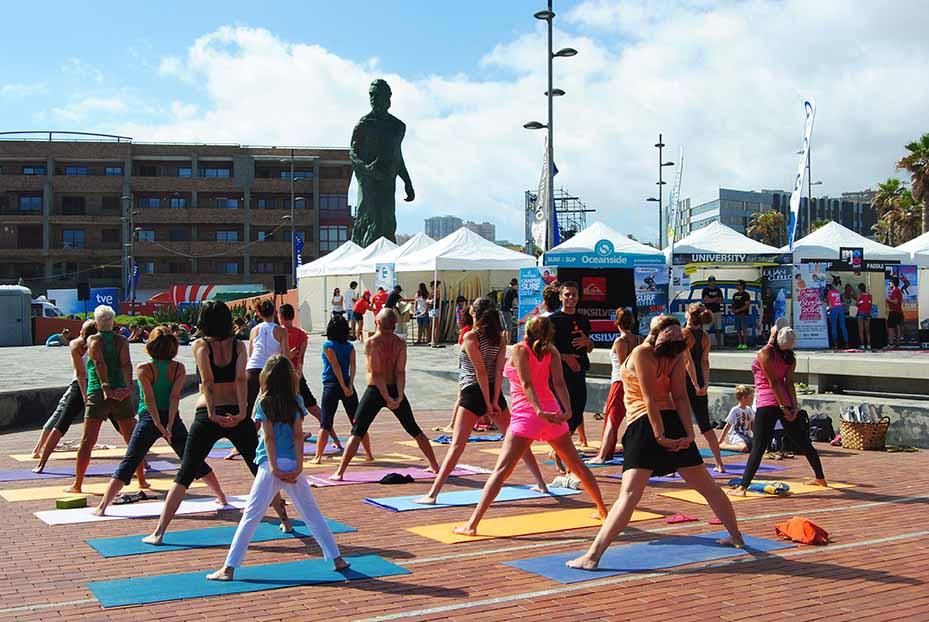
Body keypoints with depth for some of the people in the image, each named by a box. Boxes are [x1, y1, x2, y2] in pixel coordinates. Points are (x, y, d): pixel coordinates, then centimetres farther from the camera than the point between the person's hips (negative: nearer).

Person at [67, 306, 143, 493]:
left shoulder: (93, 340, 3)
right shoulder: (122, 340, 7)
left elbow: (99, 363, -14)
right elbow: (126, 363, -9)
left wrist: (105, 387, -24)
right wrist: (128, 386, -19)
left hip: (98, 394, -2)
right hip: (122, 395, 2)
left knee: (87, 441, 3)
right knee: (133, 440, 10)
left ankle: (77, 484, 4)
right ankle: (141, 480, 13)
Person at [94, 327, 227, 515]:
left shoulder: (143, 369, -7)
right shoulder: (179, 368, -1)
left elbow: (149, 398, -14)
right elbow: (175, 397, -10)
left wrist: (159, 424, -16)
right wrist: (169, 425, -15)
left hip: (148, 420, -2)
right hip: (172, 419, 2)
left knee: (128, 464, 4)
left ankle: (102, 506, 0)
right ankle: (221, 497, 20)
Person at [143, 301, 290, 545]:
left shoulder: (200, 345, -1)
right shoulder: (238, 345, 4)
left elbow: (207, 380, -14)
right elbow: (241, 379, -11)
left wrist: (213, 414, -19)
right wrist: (242, 413, -18)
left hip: (207, 415, -1)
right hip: (237, 413, 2)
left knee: (184, 476, 6)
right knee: (261, 470, 16)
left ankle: (158, 533, 4)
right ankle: (285, 520, 22)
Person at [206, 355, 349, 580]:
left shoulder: (264, 402, -2)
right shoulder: (296, 401, 3)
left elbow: (269, 437, -6)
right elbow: (298, 434, -3)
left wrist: (274, 468, -8)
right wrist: (299, 466, -6)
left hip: (271, 466, -2)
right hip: (293, 466, 2)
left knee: (250, 517, 1)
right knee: (312, 514, 13)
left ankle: (229, 568, 0)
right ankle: (336, 559, 14)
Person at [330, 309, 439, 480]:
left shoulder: (371, 342, -11)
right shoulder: (400, 343, -2)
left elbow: (376, 374, -16)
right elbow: (400, 372, -11)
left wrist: (387, 398, -16)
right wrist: (399, 396, -16)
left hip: (375, 391, -3)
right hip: (395, 390, 3)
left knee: (357, 432, 2)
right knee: (414, 429, 17)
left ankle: (340, 472, -5)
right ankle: (434, 465, 22)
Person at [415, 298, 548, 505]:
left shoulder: (470, 337, -10)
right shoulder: (499, 337, 5)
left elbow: (480, 371, -14)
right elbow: (499, 370, -4)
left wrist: (488, 403, -11)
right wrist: (495, 401, -8)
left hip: (473, 394, -5)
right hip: (495, 393, 5)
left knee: (457, 444, -10)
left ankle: (432, 494, -13)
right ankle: (541, 483, 26)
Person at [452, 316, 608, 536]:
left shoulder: (520, 349, -5)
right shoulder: (551, 351, 7)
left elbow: (526, 383, -17)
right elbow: (559, 382, -7)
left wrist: (539, 411, -24)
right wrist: (567, 410, -16)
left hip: (526, 414, -5)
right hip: (551, 413, 5)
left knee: (500, 471, -10)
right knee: (577, 464, 20)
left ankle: (472, 524, -16)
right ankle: (602, 510, 33)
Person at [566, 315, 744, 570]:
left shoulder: (641, 353, -11)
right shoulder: (677, 357, 3)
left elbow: (650, 398, -13)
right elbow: (680, 396, -4)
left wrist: (660, 436, -13)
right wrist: (689, 433, -7)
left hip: (644, 425, -5)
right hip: (673, 422, 6)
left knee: (630, 494, -16)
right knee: (707, 485, 20)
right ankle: (736, 537, 37)